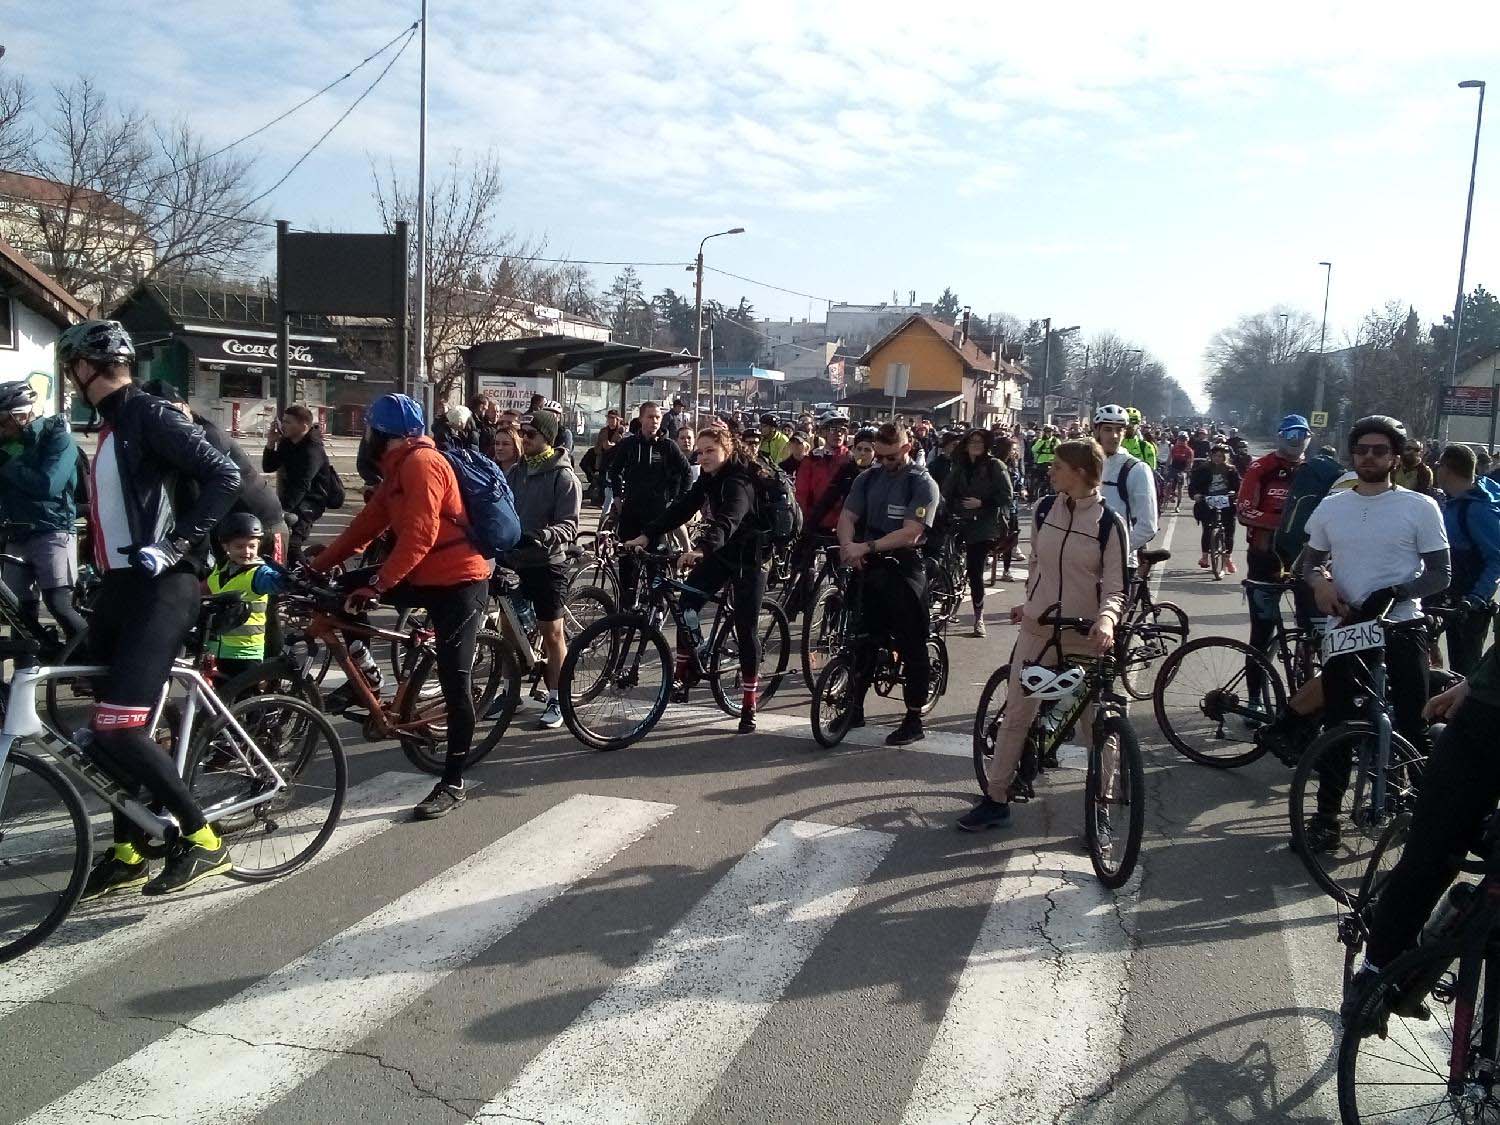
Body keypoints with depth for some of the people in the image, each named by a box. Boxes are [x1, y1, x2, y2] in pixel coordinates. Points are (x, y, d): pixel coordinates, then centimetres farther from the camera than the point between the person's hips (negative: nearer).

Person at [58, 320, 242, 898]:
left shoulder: (149, 415, -11)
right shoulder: (114, 425, 19)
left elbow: (224, 475, -21)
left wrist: (178, 545, -23)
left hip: (160, 589, -10)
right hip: (120, 587, 10)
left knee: (118, 730, -16)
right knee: (106, 731, 11)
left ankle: (202, 840, -4)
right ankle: (126, 855, 23)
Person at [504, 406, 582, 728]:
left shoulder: (563, 476, -10)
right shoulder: (515, 471, 8)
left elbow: (569, 526, -17)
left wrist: (540, 536, -34)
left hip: (546, 564, -6)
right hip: (511, 560, 6)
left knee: (552, 634, 2)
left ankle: (556, 701, 12)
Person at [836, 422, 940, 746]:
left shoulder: (923, 484, -9)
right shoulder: (868, 477, 9)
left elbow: (909, 534, -18)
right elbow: (847, 516, 3)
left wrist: (866, 546, -24)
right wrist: (848, 546, -18)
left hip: (904, 571, -5)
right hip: (869, 567, 5)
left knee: (911, 646, 1)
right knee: (864, 639, 13)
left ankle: (914, 720, 9)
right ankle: (854, 708, 26)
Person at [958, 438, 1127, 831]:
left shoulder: (1109, 522, -10)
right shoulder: (1045, 509, 2)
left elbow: (1115, 586, -9)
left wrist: (1106, 618, -27)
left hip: (1085, 637, -4)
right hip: (1037, 627, 4)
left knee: (1095, 723, 5)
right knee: (1015, 714, 5)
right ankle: (996, 799, 15)